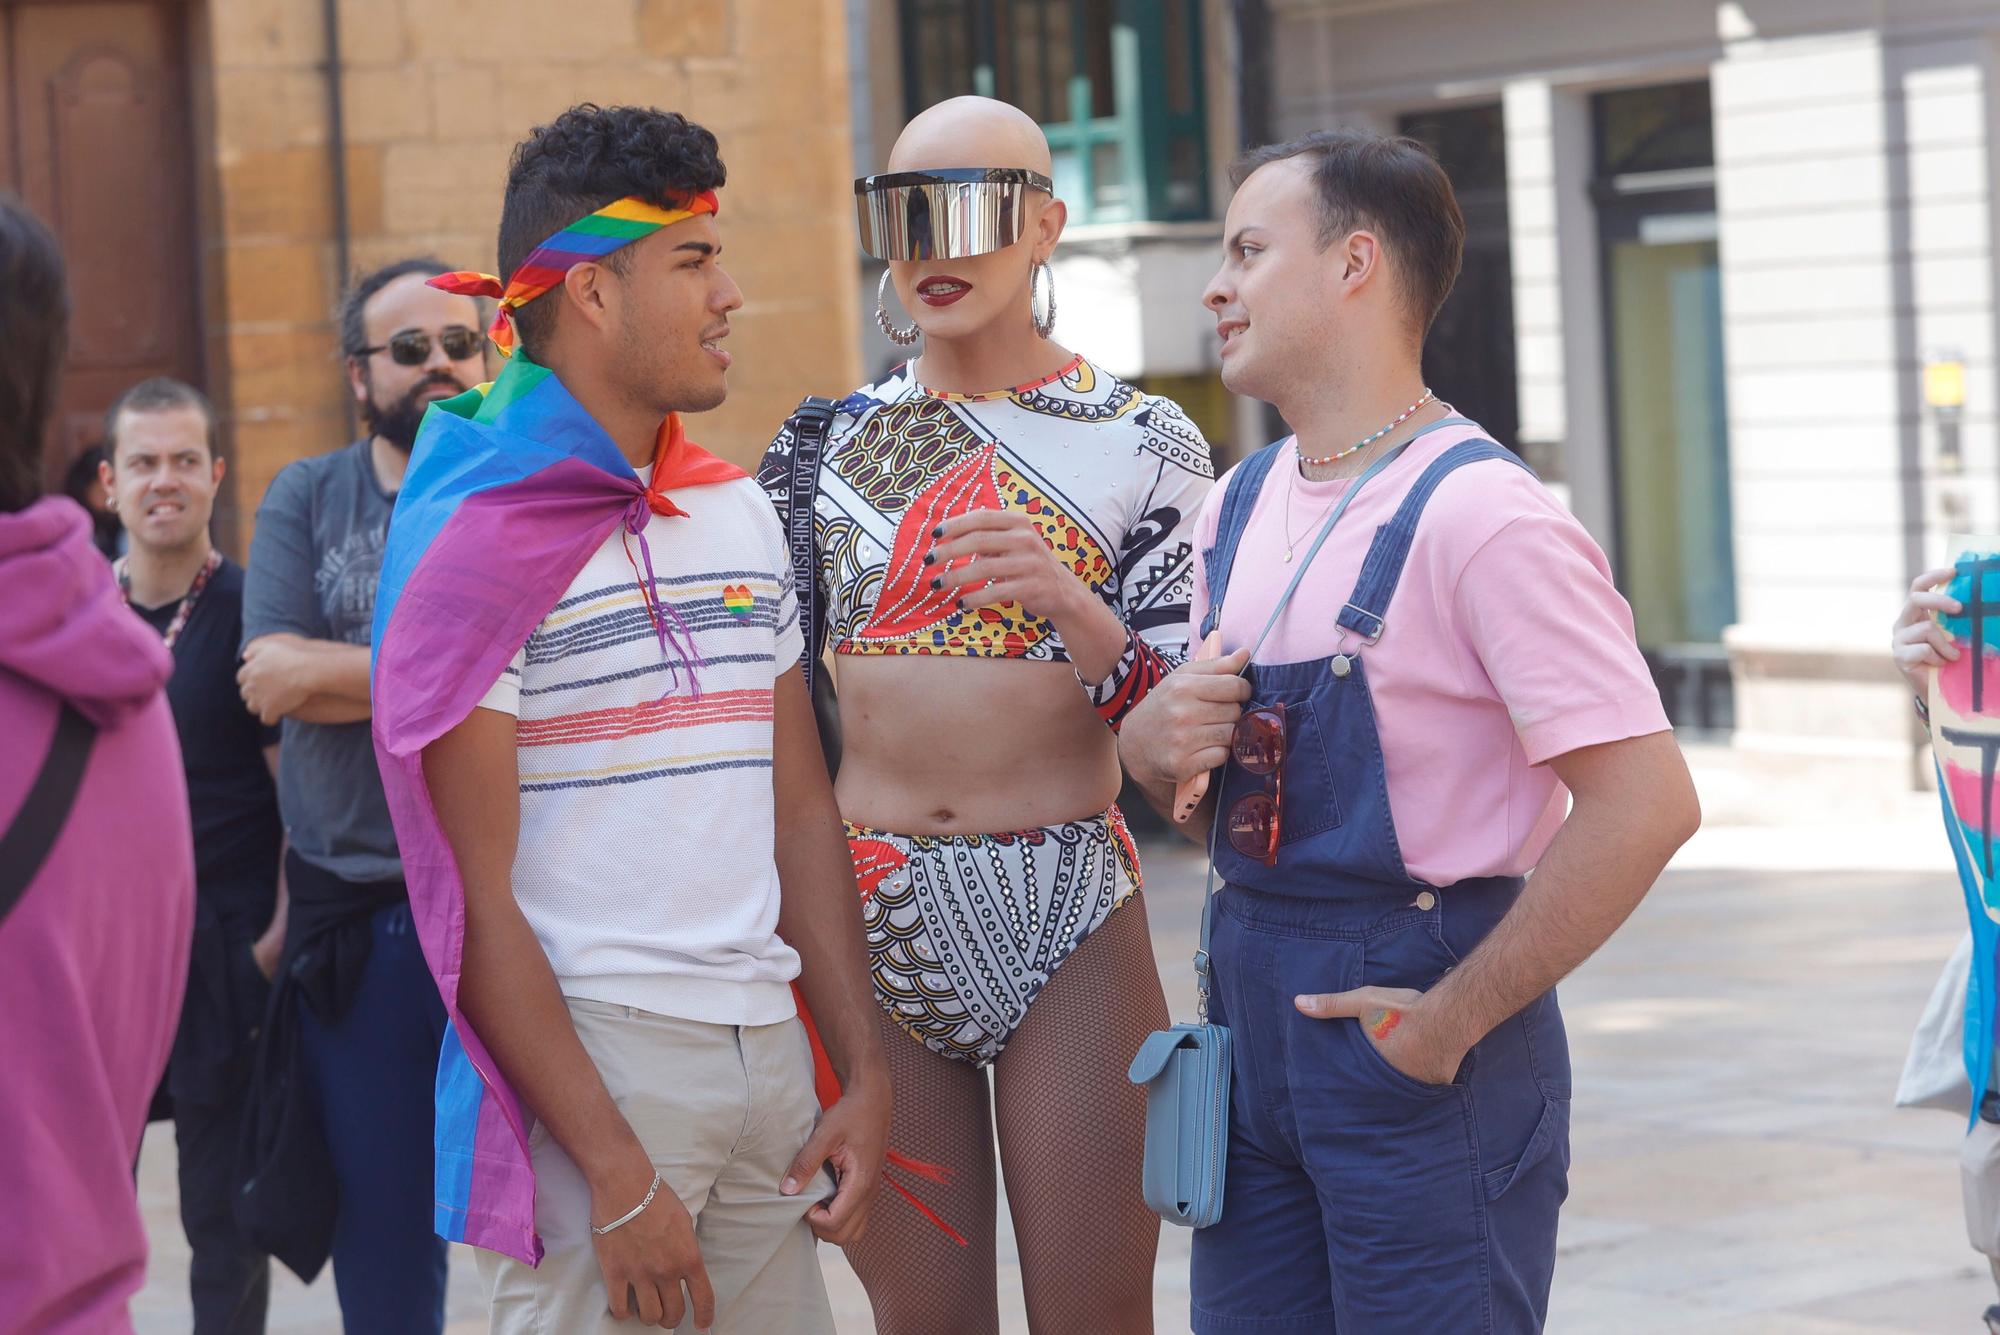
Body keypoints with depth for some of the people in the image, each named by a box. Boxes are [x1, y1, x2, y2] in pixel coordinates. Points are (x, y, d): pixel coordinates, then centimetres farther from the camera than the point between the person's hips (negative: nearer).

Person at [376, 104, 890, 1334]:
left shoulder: (741, 513, 14)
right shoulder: (481, 539, -8)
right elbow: (475, 896, -12)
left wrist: (865, 1074, 9)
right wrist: (618, 1176, -17)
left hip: (767, 1049, 6)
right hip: (592, 1055, -6)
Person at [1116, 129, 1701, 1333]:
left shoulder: (1479, 513, -16)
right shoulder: (1240, 506, 10)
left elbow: (1646, 802, -22)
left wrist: (1453, 1020, -20)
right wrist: (1153, 744, -3)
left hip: (1415, 1044, -7)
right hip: (1254, 1011, 7)